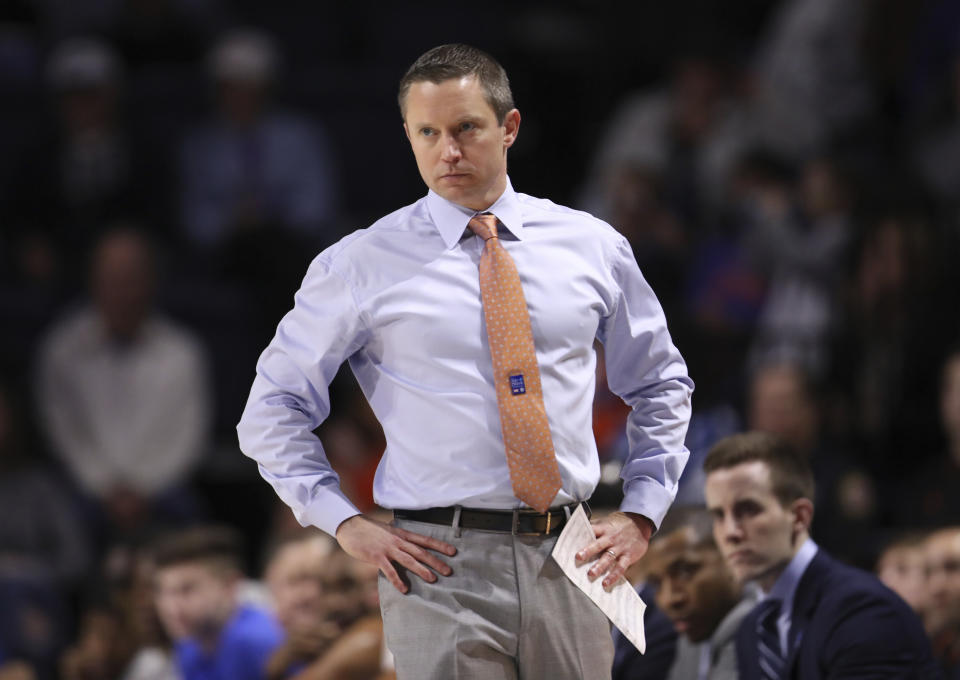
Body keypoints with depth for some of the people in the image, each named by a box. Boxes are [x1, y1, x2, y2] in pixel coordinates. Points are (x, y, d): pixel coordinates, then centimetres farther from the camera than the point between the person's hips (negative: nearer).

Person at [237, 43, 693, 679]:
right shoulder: (363, 264, 2)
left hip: (568, 559, 3)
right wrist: (347, 523, -2)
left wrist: (642, 514, 10)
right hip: (440, 565, -3)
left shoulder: (593, 247, 9)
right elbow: (273, 408, 8)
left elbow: (660, 386, 22)